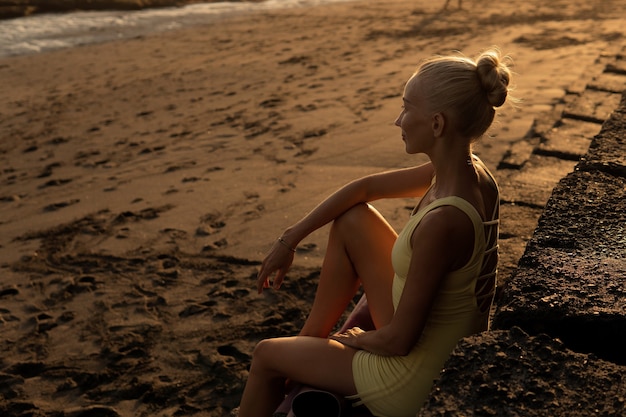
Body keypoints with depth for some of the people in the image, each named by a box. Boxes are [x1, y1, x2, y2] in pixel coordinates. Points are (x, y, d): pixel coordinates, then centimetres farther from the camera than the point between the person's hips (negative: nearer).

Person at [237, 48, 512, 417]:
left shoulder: (442, 222, -35)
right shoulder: (468, 171, -8)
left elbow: (398, 341, -27)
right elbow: (365, 187, 2)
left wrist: (358, 338, -4)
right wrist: (290, 239, 5)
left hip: (413, 381, -7)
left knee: (266, 355, 10)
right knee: (353, 219, 8)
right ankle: (310, 338, 24)